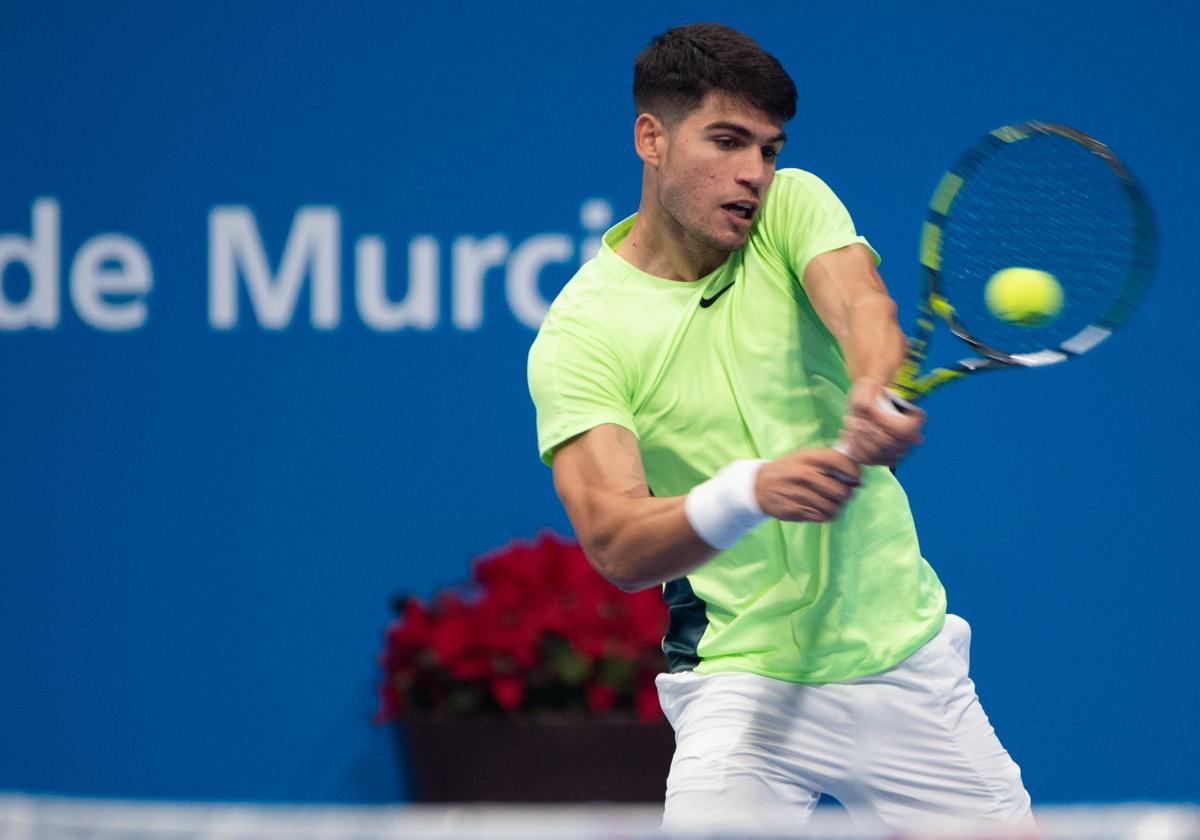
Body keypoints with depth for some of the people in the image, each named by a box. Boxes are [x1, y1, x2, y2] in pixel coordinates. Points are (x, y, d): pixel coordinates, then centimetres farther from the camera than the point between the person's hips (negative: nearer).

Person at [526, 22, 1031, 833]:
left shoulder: (792, 205, 0)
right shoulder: (579, 333, -11)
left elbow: (860, 305, -21)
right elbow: (617, 546, -23)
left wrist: (875, 394, -45)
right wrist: (750, 491, -42)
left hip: (905, 654, 4)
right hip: (745, 683, -4)